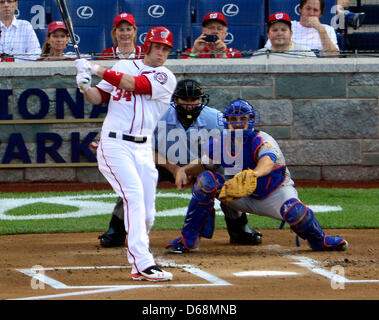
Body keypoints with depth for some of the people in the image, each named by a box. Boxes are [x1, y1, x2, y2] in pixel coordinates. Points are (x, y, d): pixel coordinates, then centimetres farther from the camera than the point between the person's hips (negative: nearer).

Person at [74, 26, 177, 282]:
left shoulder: (166, 78, 2)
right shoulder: (123, 67, 11)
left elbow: (134, 85, -13)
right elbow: (99, 98, 11)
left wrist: (96, 69, -14)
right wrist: (85, 86, -12)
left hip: (143, 149, 2)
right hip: (114, 145, -2)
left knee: (147, 213, 2)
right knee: (134, 196, -19)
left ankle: (138, 258, 22)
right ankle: (143, 264, -26)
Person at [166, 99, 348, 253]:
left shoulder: (262, 141, -26)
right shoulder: (219, 143, -10)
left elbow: (268, 160, -49)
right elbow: (202, 164, 3)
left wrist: (254, 173, -73)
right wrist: (184, 170, -21)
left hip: (274, 193, -4)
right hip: (240, 196, 4)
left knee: (295, 211, -36)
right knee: (206, 180, -20)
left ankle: (318, 240, 0)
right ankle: (188, 240, -11)